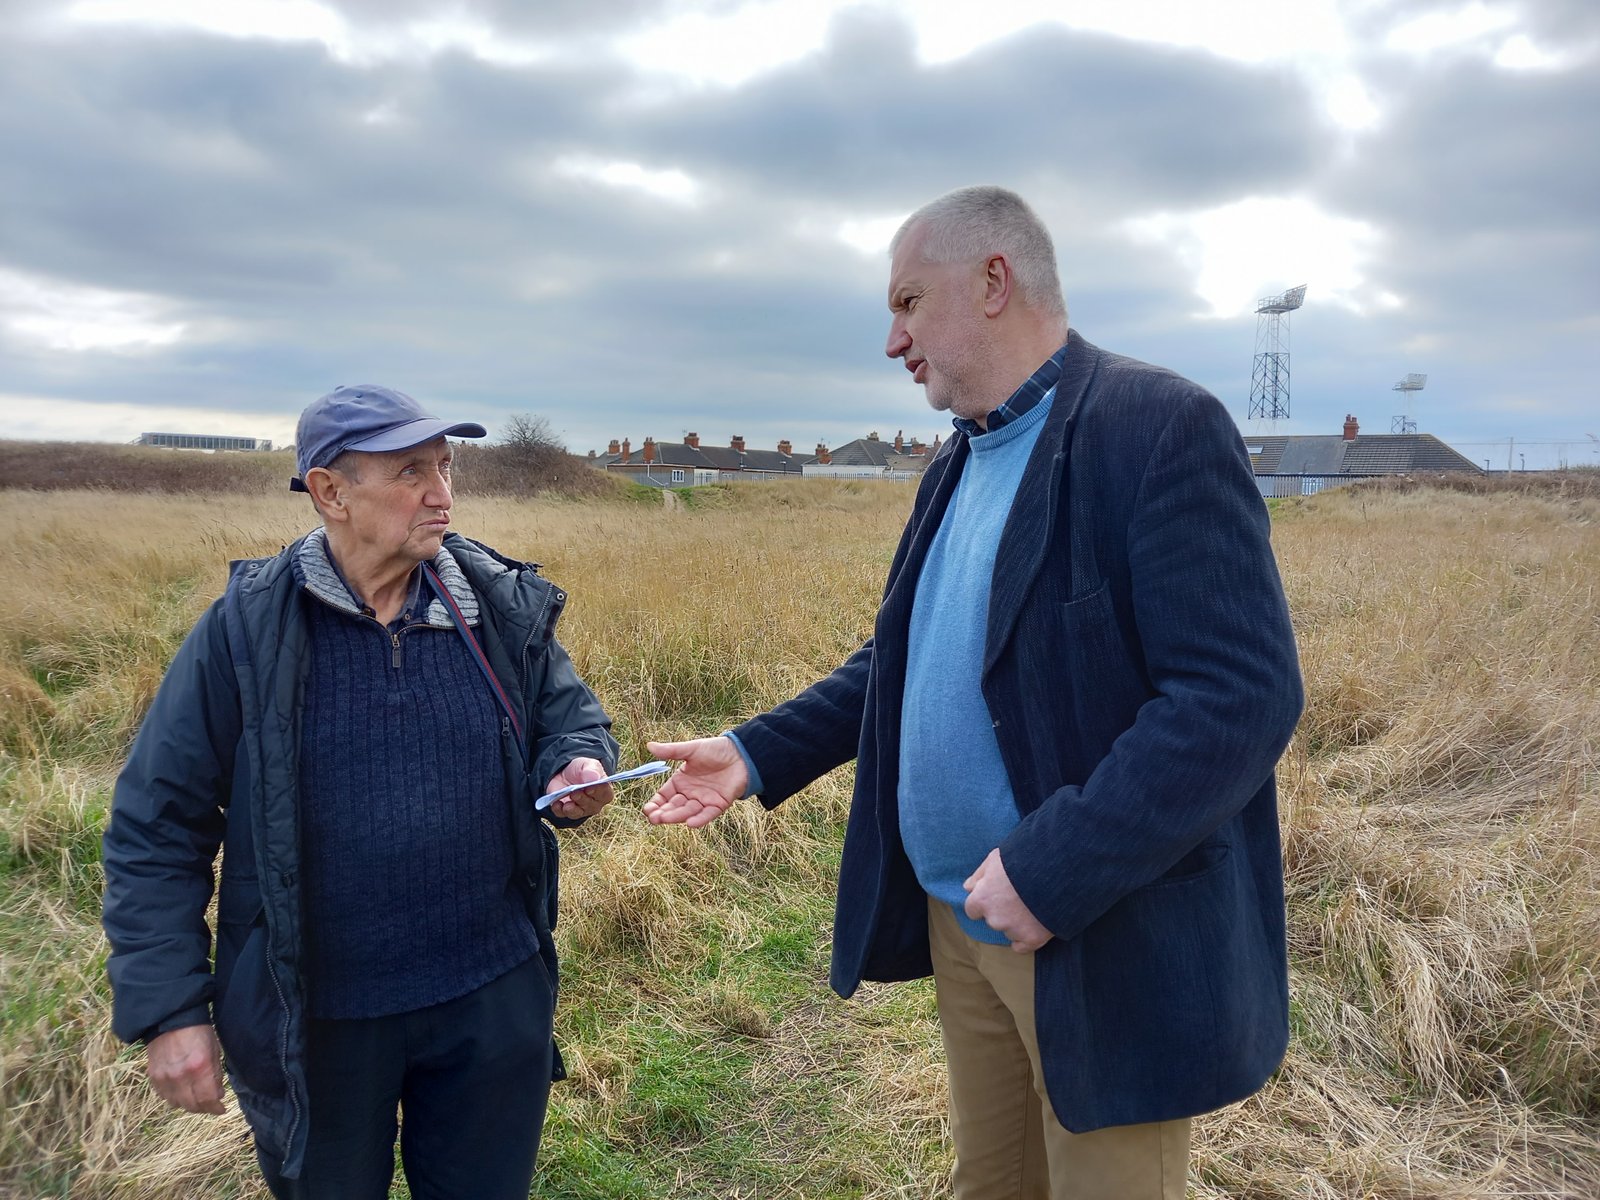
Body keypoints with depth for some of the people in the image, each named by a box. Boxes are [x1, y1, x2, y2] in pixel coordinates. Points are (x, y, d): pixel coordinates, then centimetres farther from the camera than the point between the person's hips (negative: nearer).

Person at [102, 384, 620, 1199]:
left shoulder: (505, 606, -6)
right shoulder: (245, 630, -12)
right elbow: (157, 824, -7)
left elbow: (570, 716, 5)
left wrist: (577, 768, -19)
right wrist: (167, 1007, -9)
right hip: (318, 1016, -1)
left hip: (495, 997, 2)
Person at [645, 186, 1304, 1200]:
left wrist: (1052, 869, -27)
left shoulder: (1161, 428, -17)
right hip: (959, 922, 8)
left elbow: (1243, 696, -24)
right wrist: (759, 755, 8)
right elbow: (907, 660, 16)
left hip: (1105, 944, -7)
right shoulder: (963, 460, 11)